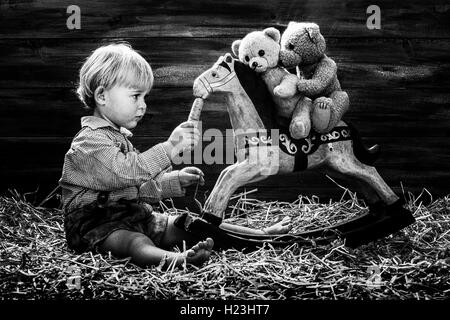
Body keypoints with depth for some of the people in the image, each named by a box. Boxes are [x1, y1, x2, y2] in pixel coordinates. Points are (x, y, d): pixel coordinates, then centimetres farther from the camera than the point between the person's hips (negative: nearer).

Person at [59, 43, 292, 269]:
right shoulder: (91, 140, -16)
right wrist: (169, 147, -35)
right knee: (136, 242, -39)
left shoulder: (119, 137, 19)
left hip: (135, 216, 9)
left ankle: (261, 234, -1)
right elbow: (125, 172, -33)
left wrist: (175, 181, 11)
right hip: (97, 226, -9)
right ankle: (178, 259, -69)